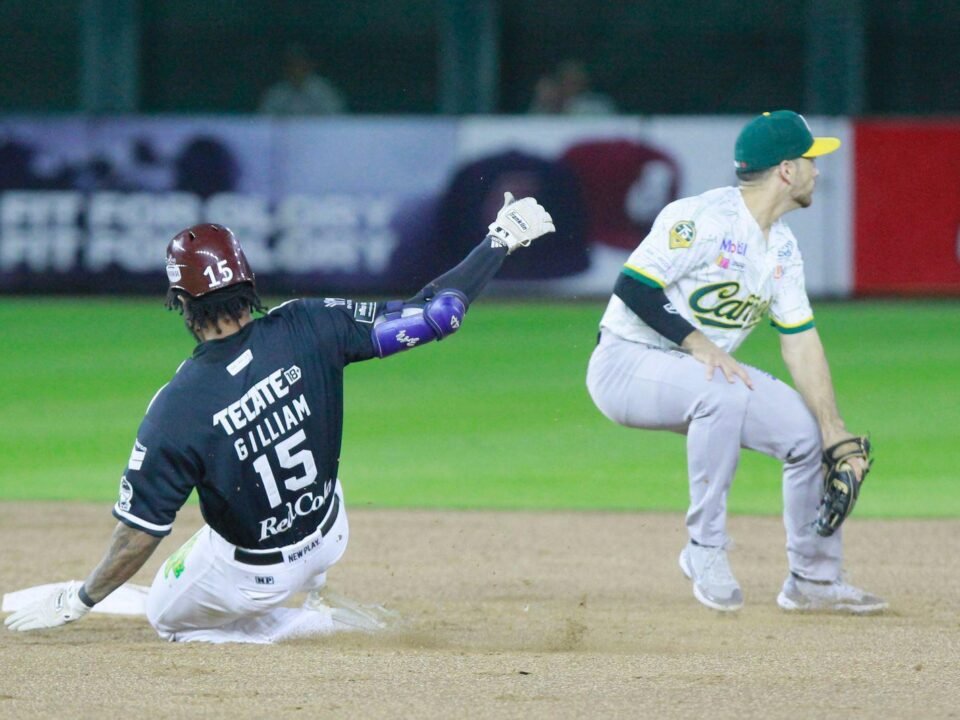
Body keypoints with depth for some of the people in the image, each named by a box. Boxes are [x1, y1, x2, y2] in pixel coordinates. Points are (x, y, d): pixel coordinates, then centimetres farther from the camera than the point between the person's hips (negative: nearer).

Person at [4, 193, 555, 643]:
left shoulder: (177, 408, -30)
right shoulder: (307, 330, -23)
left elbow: (141, 532, -24)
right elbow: (435, 313, -19)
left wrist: (80, 600, -10)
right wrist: (502, 240, -8)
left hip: (252, 574, -5)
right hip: (330, 536, 5)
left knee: (166, 614, 26)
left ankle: (312, 624, 8)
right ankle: (314, 587, 41)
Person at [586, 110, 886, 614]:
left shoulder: (783, 249, 6)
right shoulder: (702, 219, -21)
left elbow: (801, 342, 5)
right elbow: (633, 288, -25)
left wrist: (835, 435, -3)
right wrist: (700, 345, -32)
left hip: (707, 370, 9)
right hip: (625, 365, -9)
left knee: (809, 433, -1)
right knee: (724, 393, -37)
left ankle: (814, 581, 15)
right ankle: (705, 550, -24)